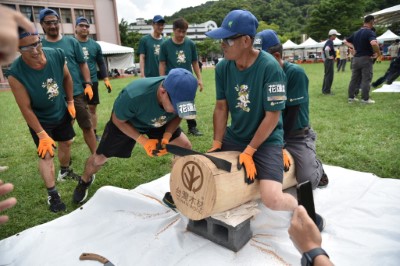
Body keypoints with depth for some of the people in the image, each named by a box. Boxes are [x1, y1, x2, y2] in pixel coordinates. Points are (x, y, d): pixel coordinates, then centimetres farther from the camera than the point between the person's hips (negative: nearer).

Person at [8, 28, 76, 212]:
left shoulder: (57, 55, -22)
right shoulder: (16, 74, -31)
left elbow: (66, 78, -1)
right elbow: (26, 109, -24)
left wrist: (70, 102, 4)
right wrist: (41, 134, -21)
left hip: (61, 112, 5)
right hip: (39, 119, -4)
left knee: (66, 143, 20)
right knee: (46, 154, -6)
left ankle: (65, 171, 47)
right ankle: (52, 194, 9)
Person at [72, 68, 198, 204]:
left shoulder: (182, 95, -34)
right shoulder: (134, 96, -45)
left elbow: (177, 116, -10)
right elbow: (118, 120, -23)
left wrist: (167, 136, -28)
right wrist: (143, 141, -33)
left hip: (158, 122, 3)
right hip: (126, 121, -3)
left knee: (185, 147, -10)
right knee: (100, 158, 7)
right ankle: (85, 181, 44)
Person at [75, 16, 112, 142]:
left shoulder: (95, 45, 6)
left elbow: (101, 63, 12)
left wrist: (106, 79, 5)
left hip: (92, 82, 3)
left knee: (92, 108, 11)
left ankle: (94, 133, 24)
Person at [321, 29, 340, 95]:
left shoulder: (327, 42, 15)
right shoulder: (330, 42, -15)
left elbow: (323, 50, 24)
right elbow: (326, 49, -34)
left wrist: (324, 58, 19)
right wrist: (329, 57, -22)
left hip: (326, 61, 10)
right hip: (329, 61, -10)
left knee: (327, 75, 14)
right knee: (329, 76, -6)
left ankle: (324, 90, 19)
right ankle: (327, 91, -3)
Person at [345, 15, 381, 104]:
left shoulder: (356, 33, 10)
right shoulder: (370, 32, -14)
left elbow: (345, 41, 20)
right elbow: (374, 43, -32)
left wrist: (353, 47, 10)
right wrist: (378, 53, -18)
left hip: (356, 58, 7)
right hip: (366, 59, -7)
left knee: (354, 79, 10)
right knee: (366, 80, 0)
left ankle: (351, 97, 13)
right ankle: (365, 99, 2)